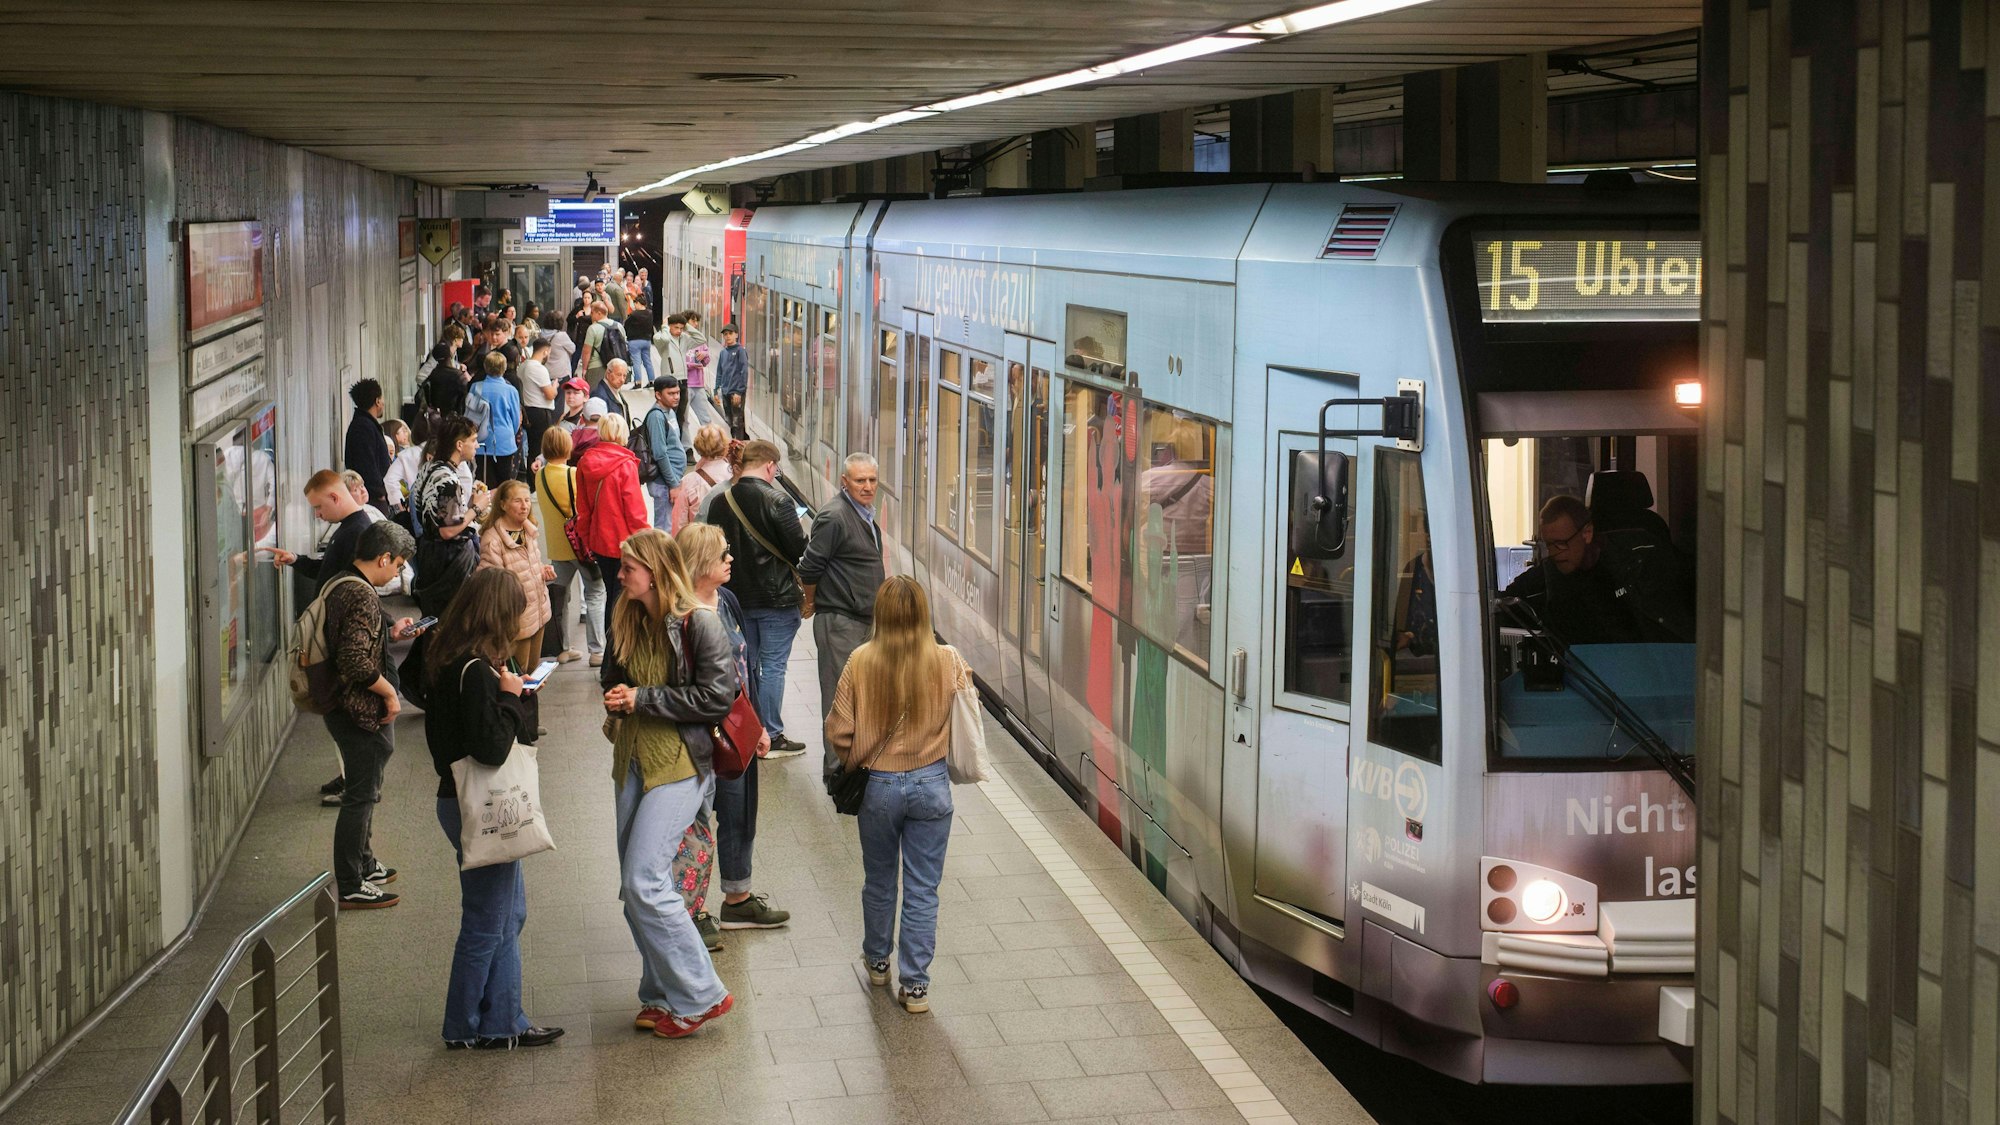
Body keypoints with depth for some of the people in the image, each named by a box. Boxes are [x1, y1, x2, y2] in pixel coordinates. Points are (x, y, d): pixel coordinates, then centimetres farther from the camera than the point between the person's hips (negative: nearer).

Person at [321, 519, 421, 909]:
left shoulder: (340, 583, 8)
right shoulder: (362, 596, -23)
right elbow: (356, 662, -30)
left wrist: (390, 632, 19)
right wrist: (389, 692, -18)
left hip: (342, 707, 10)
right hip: (361, 712, -10)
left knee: (363, 791, 24)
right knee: (361, 796, 0)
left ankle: (363, 864, 39)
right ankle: (350, 887, 8)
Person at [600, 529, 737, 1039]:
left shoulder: (698, 623, -12)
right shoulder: (628, 622, 10)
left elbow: (718, 696, -16)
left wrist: (644, 699, -14)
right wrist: (617, 703, 0)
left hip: (681, 763, -8)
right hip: (634, 761, 8)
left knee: (644, 881, -14)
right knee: (635, 887, 9)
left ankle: (700, 994, -3)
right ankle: (664, 996, 22)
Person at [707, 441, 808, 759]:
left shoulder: (721, 501, 1)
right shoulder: (777, 501, -17)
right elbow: (799, 549, -16)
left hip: (736, 595, 6)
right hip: (777, 596, -6)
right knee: (773, 666, 1)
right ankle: (772, 736, 5)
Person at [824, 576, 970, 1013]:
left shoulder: (862, 663, -13)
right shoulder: (948, 662, -12)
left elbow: (838, 734, -9)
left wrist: (856, 762, 10)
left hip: (879, 785, 0)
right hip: (931, 784, 0)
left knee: (879, 881, 21)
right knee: (923, 889, 9)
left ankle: (877, 962, 40)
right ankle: (915, 984, 11)